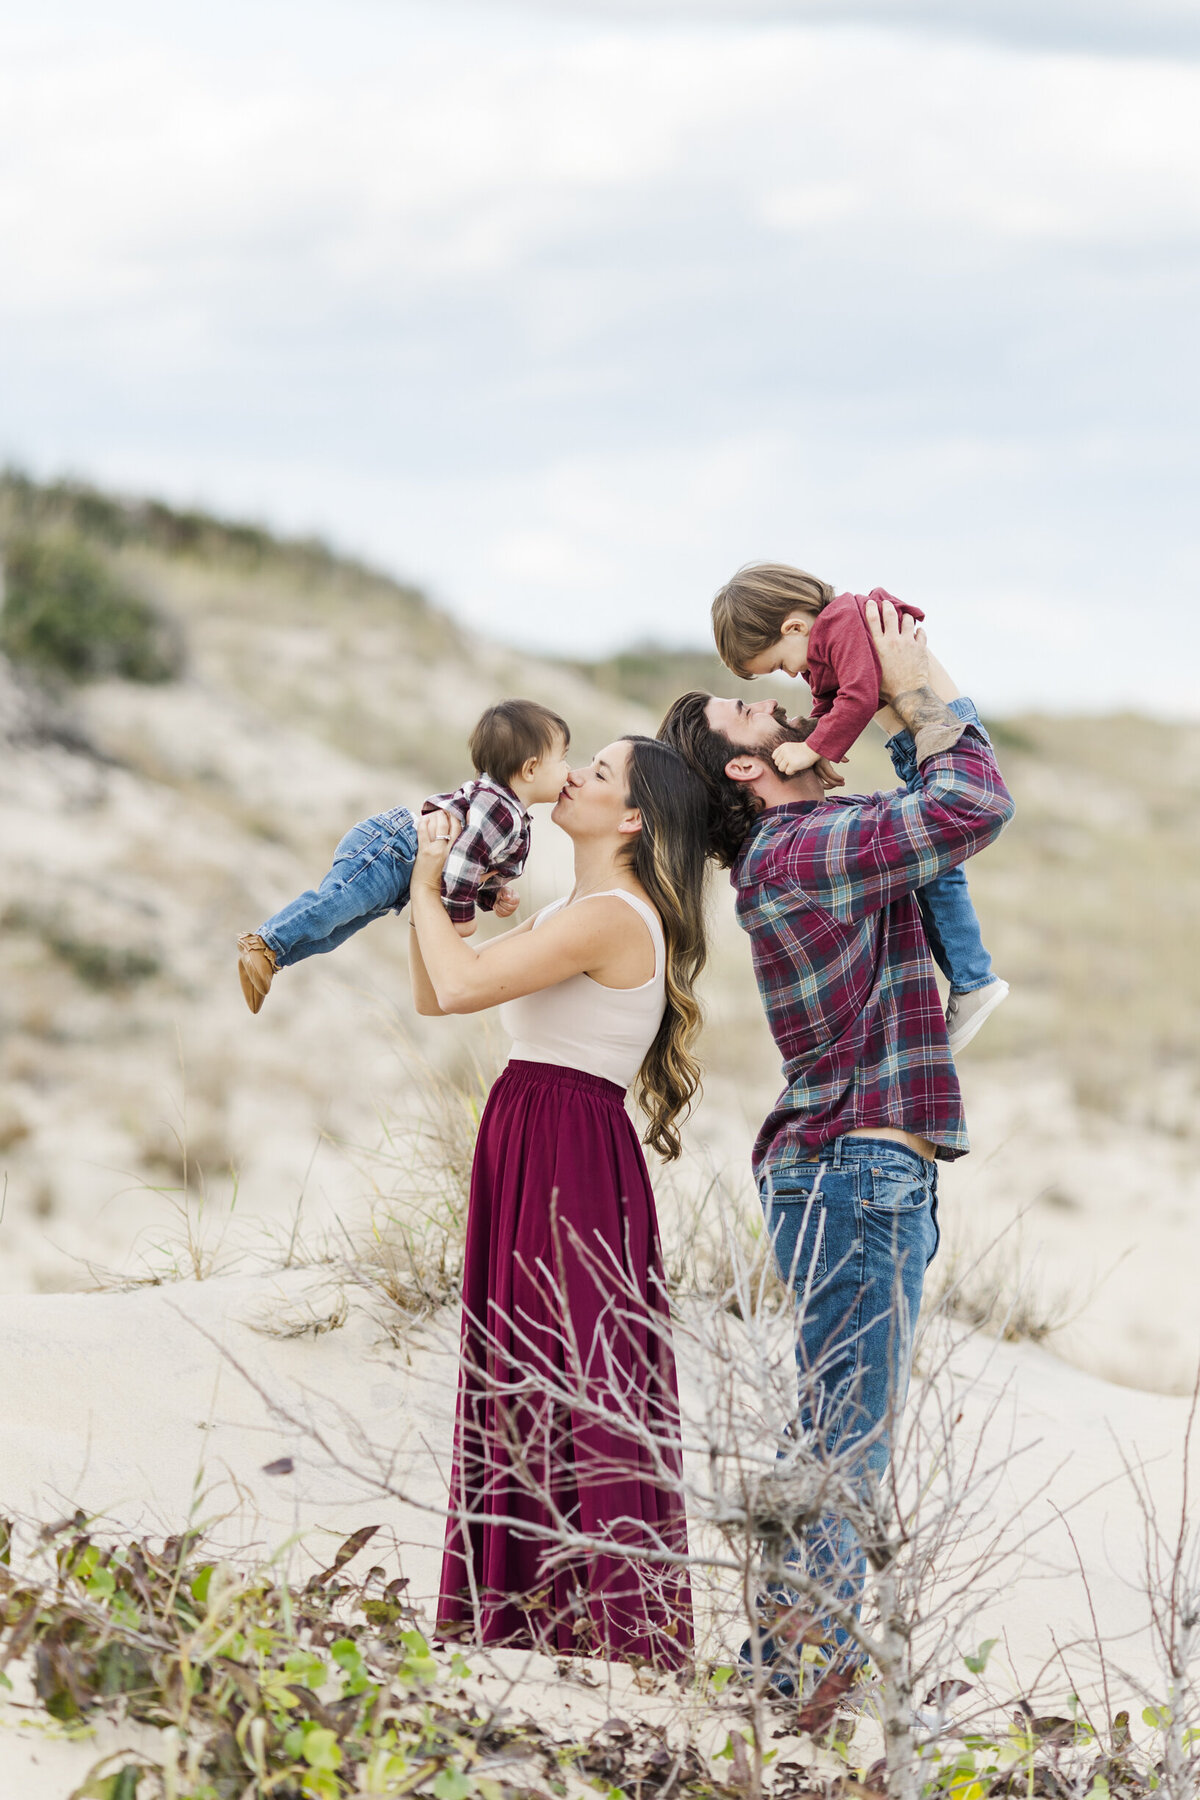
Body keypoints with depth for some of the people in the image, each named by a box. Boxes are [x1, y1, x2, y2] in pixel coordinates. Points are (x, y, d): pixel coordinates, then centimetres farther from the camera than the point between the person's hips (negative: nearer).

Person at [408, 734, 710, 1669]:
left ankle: (598, 1625, -5)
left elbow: (463, 983, -22)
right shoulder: (570, 916, 18)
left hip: (571, 1161, -10)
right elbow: (433, 995, 18)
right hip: (529, 1149, 10)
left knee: (570, 1385, -8)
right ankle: (532, 1618, 15)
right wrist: (430, 883, 9)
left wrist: (426, 889, -7)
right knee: (524, 1385, 10)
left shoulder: (614, 918, -14)